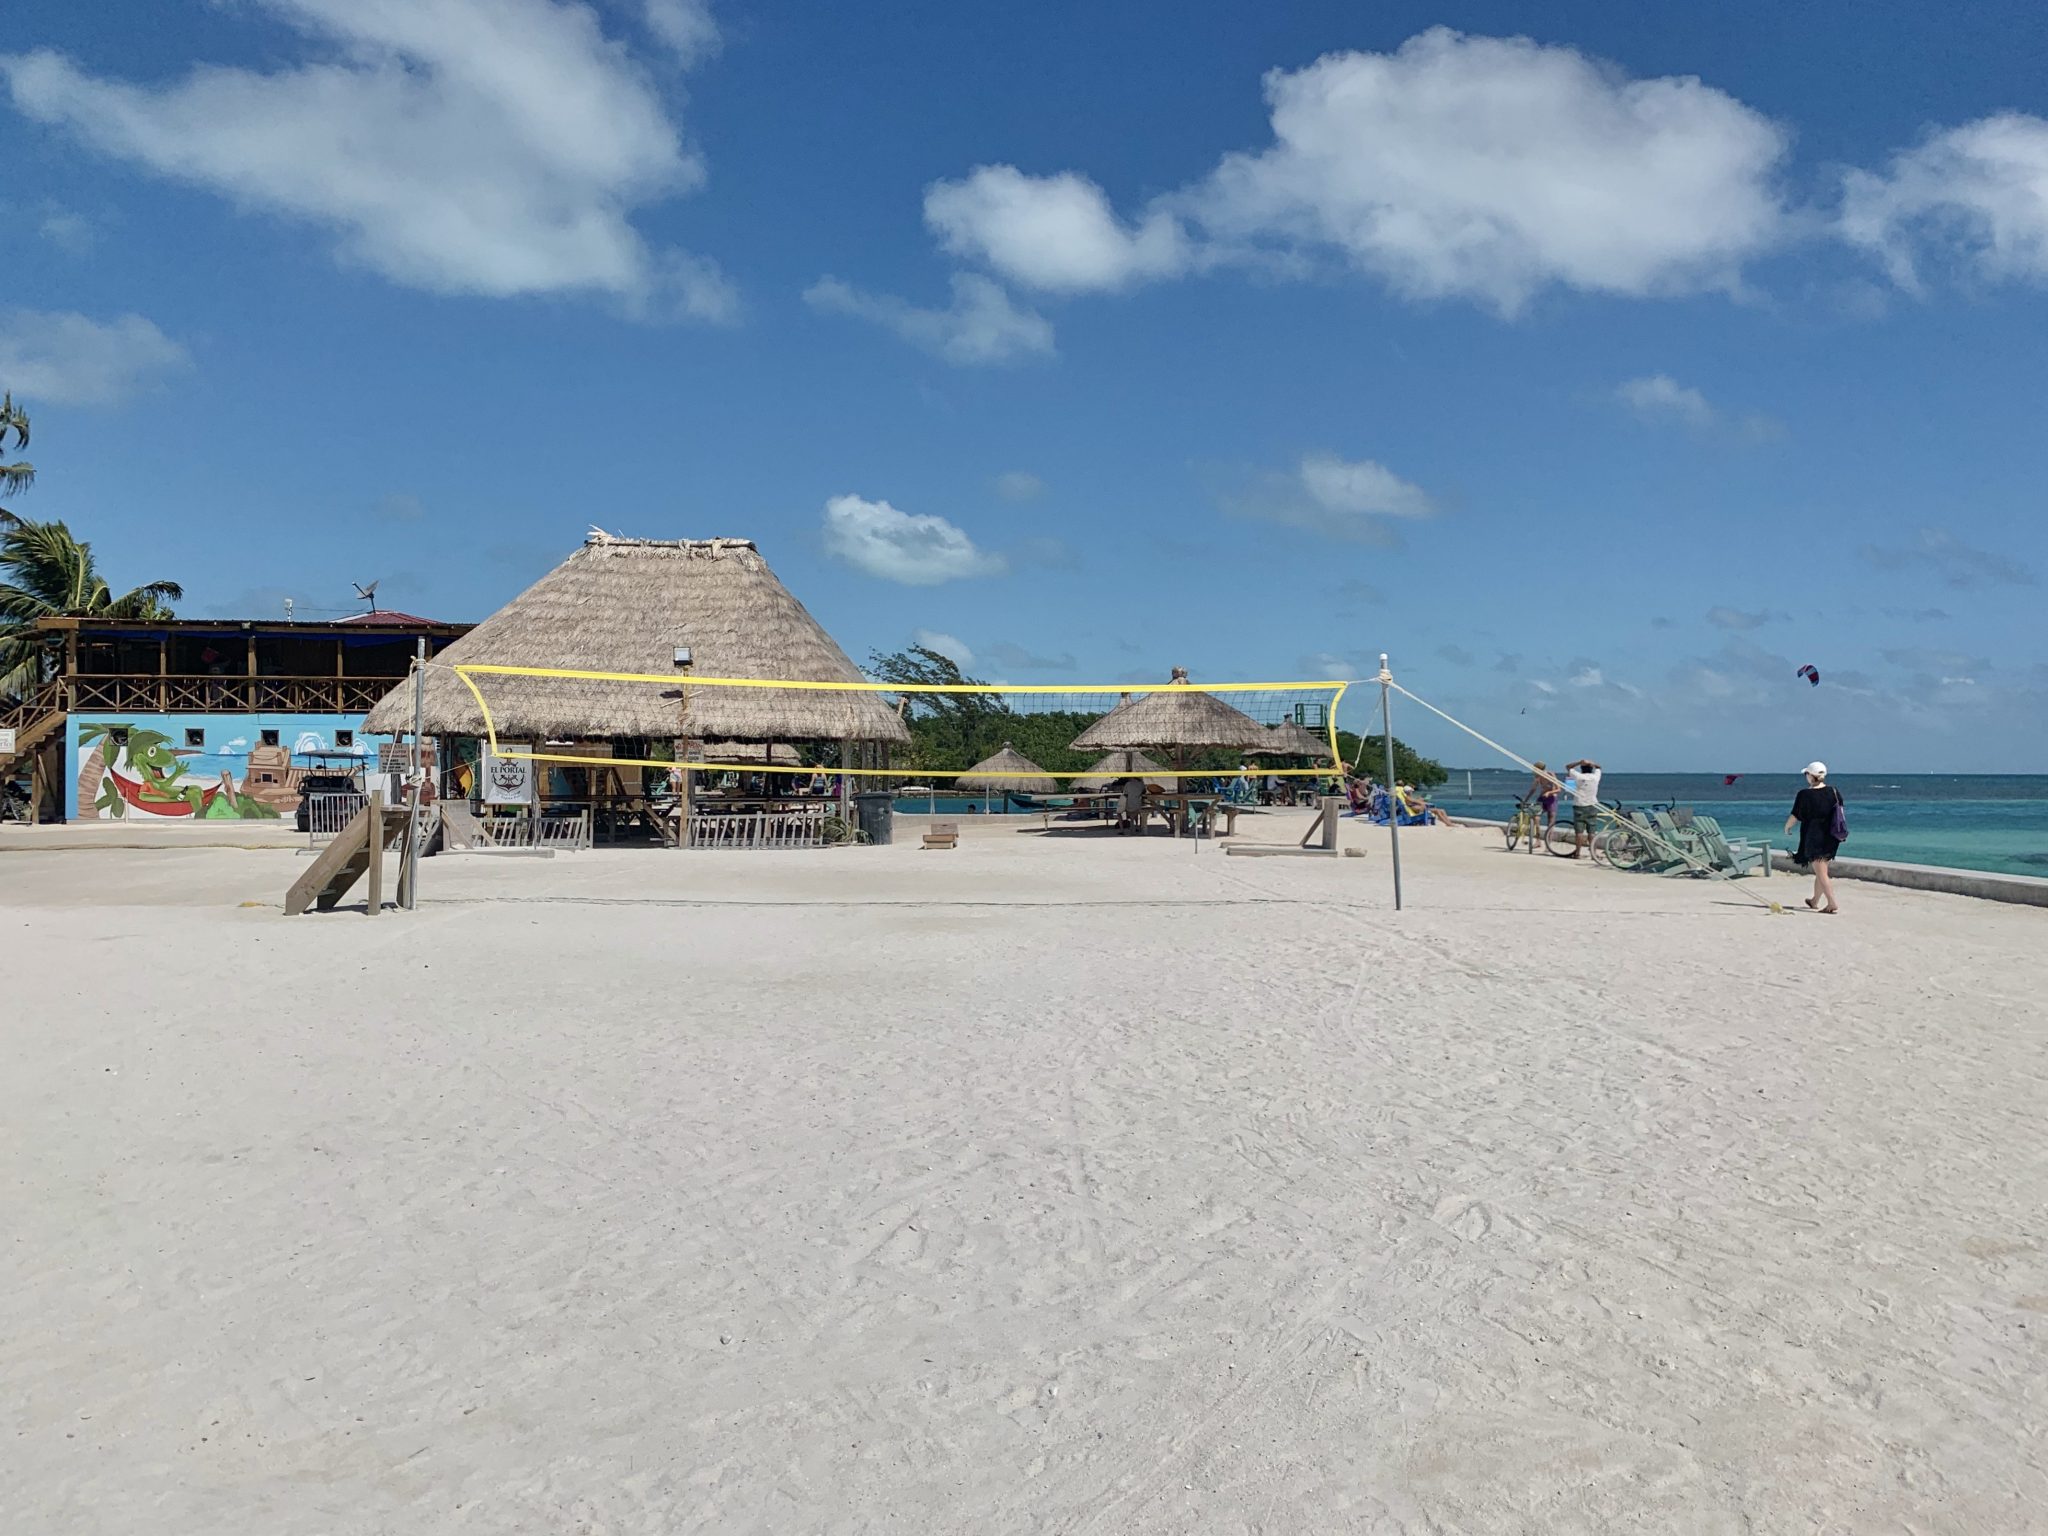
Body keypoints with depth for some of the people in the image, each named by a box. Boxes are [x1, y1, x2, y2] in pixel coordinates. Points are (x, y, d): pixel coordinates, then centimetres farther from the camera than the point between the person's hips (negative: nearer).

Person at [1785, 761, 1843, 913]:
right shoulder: (1834, 792, 2)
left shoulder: (1804, 795, -14)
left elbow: (1795, 817, -8)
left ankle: (1832, 904, -12)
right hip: (1830, 838, 6)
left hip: (1813, 837, -6)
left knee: (1821, 873, -4)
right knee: (1821, 870, 19)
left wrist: (1787, 827, 12)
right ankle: (1815, 901, 32)